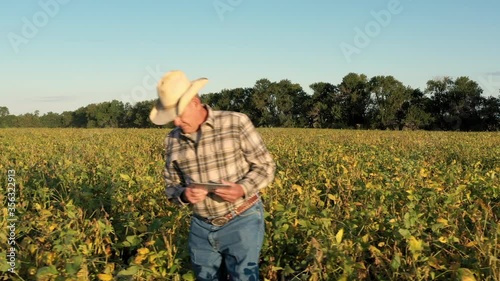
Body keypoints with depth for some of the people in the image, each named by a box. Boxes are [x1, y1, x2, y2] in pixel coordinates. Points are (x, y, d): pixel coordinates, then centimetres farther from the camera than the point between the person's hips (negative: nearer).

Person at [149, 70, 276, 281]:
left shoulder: (236, 123, -11)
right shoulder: (172, 140, 2)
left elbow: (266, 166, -6)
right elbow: (172, 185, 10)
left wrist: (243, 189, -23)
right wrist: (183, 194, -13)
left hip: (242, 221, -4)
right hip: (201, 226, 5)